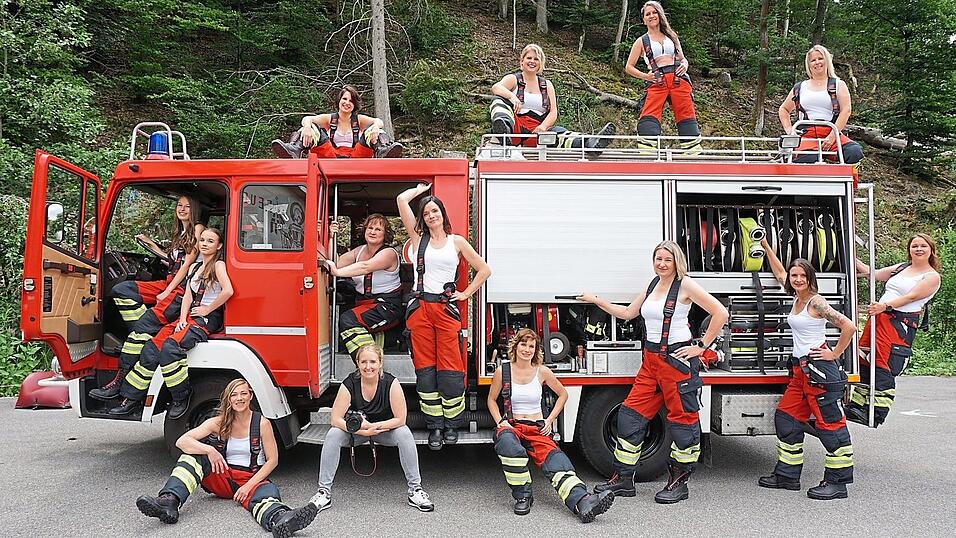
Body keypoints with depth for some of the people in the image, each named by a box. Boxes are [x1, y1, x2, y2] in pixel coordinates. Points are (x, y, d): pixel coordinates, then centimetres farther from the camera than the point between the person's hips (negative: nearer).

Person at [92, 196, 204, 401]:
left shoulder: (198, 229, -2)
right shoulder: (180, 232, 24)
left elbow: (187, 263, -9)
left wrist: (167, 292, -12)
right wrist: (149, 243, 26)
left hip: (184, 288, -9)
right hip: (168, 282, 9)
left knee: (145, 323, -21)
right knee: (121, 290, -8)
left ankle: (121, 378, -20)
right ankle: (145, 335, -13)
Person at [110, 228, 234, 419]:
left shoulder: (218, 265, -4)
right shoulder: (194, 267, 21)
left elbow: (228, 291, -22)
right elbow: (188, 296, 13)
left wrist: (207, 310, -12)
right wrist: (182, 320, -3)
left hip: (208, 319, -8)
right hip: (190, 316, 8)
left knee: (170, 348, -29)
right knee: (151, 348, -7)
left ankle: (181, 397, -16)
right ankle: (132, 400, -2)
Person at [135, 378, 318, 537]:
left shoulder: (262, 423, -3)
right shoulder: (218, 423, 2)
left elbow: (272, 460, -2)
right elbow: (182, 441, -9)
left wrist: (249, 485, -14)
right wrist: (209, 450, -28)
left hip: (251, 479, -3)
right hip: (222, 478, 3)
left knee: (268, 491, -38)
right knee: (195, 453, -19)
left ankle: (280, 521, -74)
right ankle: (169, 501, -38)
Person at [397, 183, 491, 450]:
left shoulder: (457, 242, 8)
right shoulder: (418, 238, 8)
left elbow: (484, 270, 11)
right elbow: (402, 200, 2)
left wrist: (466, 293, 6)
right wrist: (420, 188, 17)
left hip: (447, 309, -1)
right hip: (420, 308, 1)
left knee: (450, 368, -4)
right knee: (425, 369, 2)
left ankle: (451, 424, 9)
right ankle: (434, 426, 9)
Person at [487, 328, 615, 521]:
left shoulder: (542, 371, 4)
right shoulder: (503, 371, 1)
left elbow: (562, 394, 18)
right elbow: (492, 399, 14)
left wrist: (550, 420, 8)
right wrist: (501, 422, -3)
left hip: (537, 428, 1)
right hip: (512, 426, -1)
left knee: (555, 460, -27)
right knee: (508, 443, -40)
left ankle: (582, 502, -51)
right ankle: (522, 496, -25)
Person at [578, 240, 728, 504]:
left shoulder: (685, 285, -8)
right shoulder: (653, 284, 14)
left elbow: (720, 313, -13)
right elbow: (628, 313, 23)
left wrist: (702, 346, -12)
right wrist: (596, 300, 20)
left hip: (676, 359, -8)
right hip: (651, 360, 8)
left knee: (682, 419, 2)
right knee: (631, 415, 6)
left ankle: (679, 482, 15)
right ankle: (623, 479, 14)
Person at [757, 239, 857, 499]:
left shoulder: (816, 302, -12)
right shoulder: (797, 298, 12)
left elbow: (849, 326, -18)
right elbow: (779, 274, 28)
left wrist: (834, 354, -12)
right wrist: (766, 247, 29)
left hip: (819, 368, -9)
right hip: (800, 368, 9)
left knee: (830, 423, -3)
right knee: (786, 419, 11)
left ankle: (837, 482, 3)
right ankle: (787, 474, 19)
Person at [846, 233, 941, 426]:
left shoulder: (932, 276, 0)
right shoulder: (900, 268, 20)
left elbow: (912, 296, -12)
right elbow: (872, 273, 17)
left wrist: (886, 305, -23)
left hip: (902, 324, -6)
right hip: (878, 317, 6)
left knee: (884, 367, -12)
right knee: (864, 362, 4)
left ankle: (877, 414, -9)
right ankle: (857, 405, 12)